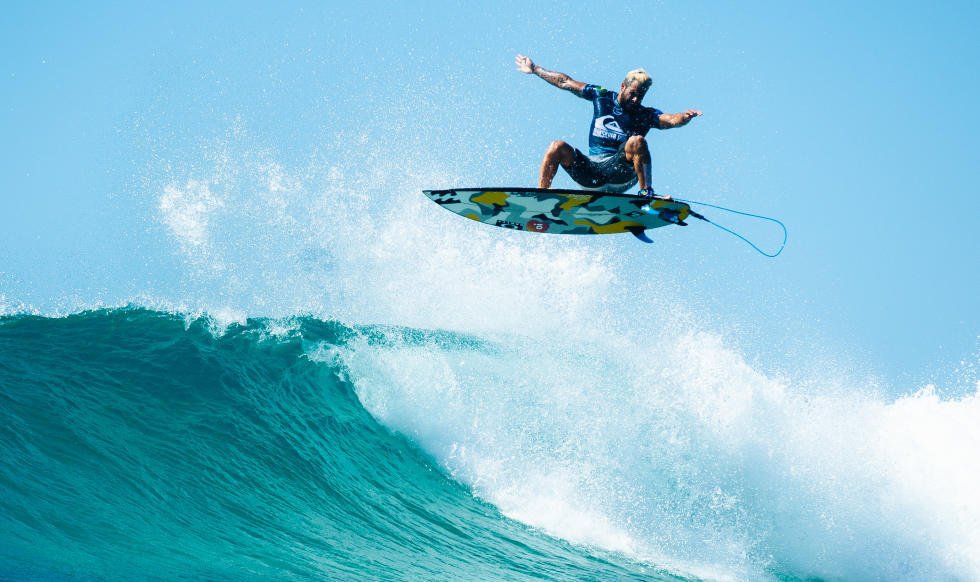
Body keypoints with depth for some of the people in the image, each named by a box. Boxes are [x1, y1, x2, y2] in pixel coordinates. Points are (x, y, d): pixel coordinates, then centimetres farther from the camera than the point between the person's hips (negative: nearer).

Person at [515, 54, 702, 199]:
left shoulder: (645, 115, 4)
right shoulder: (602, 96, 11)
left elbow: (670, 120, -15)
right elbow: (566, 82, 18)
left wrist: (685, 117, -38)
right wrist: (535, 70, 22)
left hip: (620, 173, -3)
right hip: (591, 171, 3)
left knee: (637, 141, -29)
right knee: (558, 147, -19)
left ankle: (646, 194, -32)